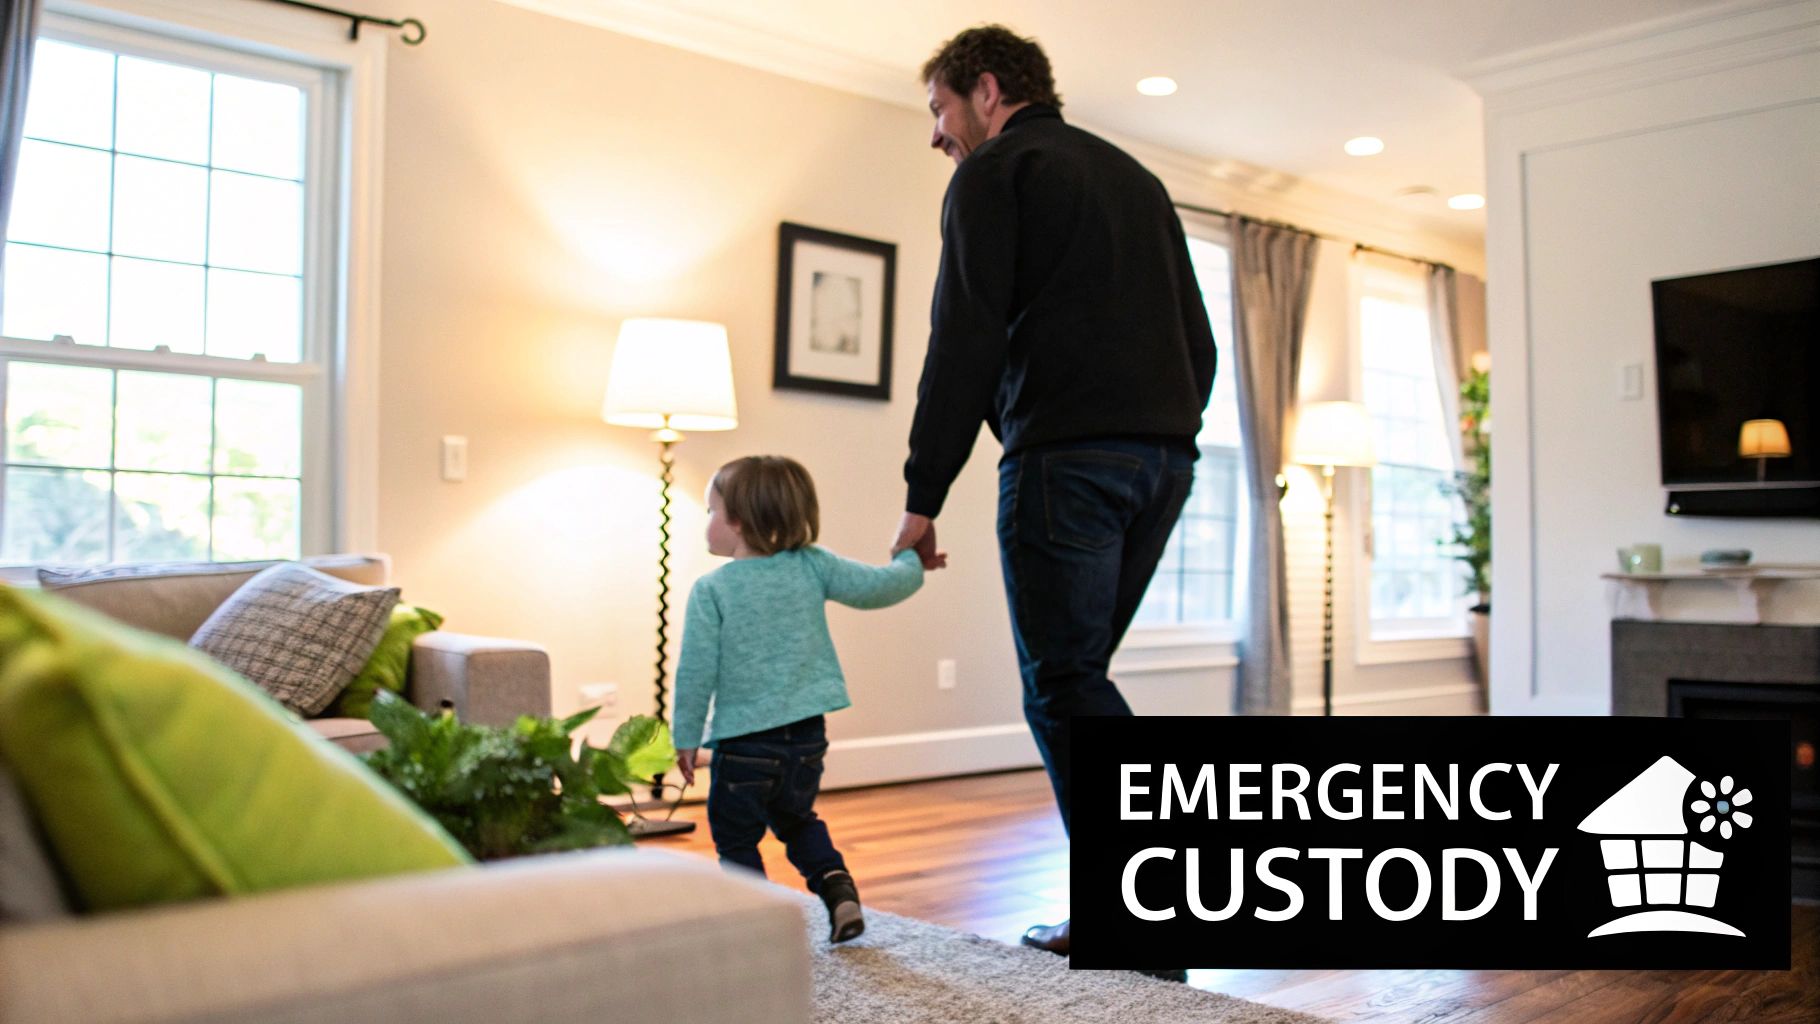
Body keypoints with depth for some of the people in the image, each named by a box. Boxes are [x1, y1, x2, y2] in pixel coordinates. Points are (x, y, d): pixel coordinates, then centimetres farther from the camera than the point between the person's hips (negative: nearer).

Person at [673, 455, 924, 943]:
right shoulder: (813, 565, -2)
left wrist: (687, 738, 0)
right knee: (797, 820, 27)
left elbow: (696, 671, -10)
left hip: (745, 740, -5)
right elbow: (877, 587, 0)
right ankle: (838, 888, 12)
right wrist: (909, 564, 21)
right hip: (808, 736, 5)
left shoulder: (711, 590, -10)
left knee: (735, 834, 14)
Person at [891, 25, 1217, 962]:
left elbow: (963, 346, -9)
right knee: (1075, 680, 14)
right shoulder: (1136, 178, 26)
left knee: (1065, 689, -3)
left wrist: (922, 498, -7)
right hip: (1164, 457, 8)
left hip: (1066, 456, -8)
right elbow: (1199, 343, 23)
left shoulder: (993, 174, 2)